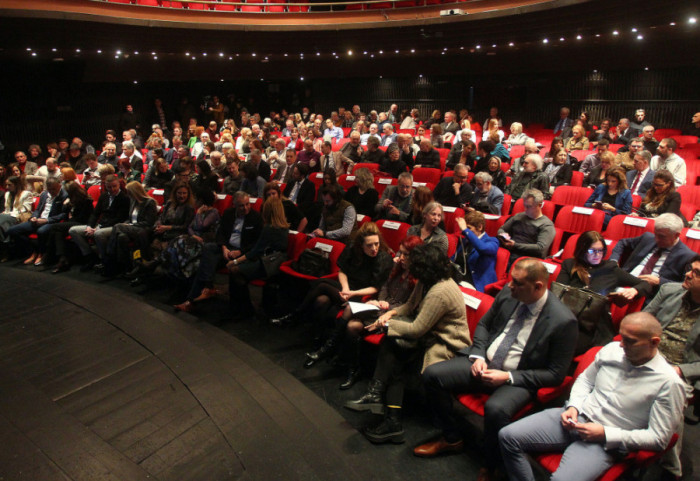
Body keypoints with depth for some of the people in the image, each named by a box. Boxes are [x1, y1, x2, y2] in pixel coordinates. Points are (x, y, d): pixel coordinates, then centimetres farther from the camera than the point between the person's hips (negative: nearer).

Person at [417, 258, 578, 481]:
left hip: (517, 379, -5)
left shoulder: (563, 321, -17)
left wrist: (508, 377, -19)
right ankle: (451, 439, 12)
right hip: (484, 363, 6)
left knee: (495, 408, -36)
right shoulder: (508, 293, -3)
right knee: (432, 374, -11)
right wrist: (478, 356, -4)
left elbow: (556, 374, -11)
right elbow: (484, 324, 13)